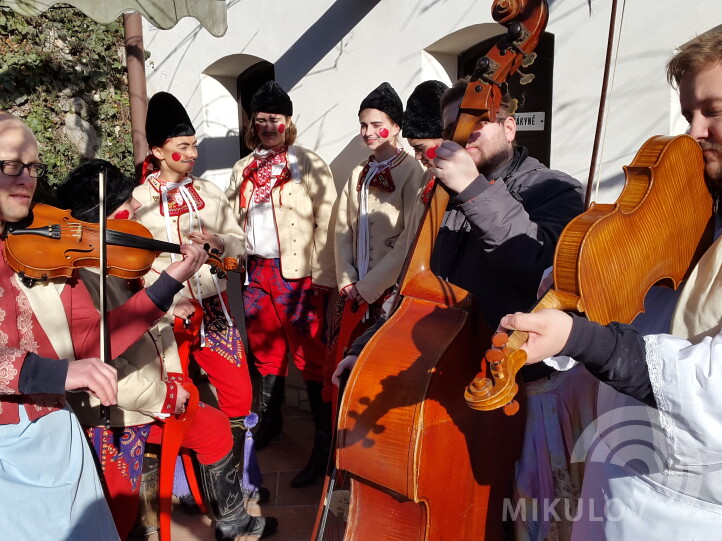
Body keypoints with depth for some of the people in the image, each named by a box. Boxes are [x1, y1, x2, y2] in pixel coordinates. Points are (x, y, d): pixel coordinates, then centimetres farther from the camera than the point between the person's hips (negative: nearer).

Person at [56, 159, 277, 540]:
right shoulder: (77, 276, -26)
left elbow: (154, 319, 9)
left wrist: (172, 376, -1)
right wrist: (162, 397, -18)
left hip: (152, 399, 9)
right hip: (111, 419, -9)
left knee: (214, 426, 20)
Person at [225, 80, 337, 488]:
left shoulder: (310, 165, -1)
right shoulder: (243, 170, 15)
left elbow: (326, 223, -7)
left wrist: (322, 277, -15)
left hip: (298, 274, -5)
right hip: (256, 272, 5)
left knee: (311, 358, -4)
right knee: (266, 350, 17)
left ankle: (325, 444, 6)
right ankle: (270, 421, 36)